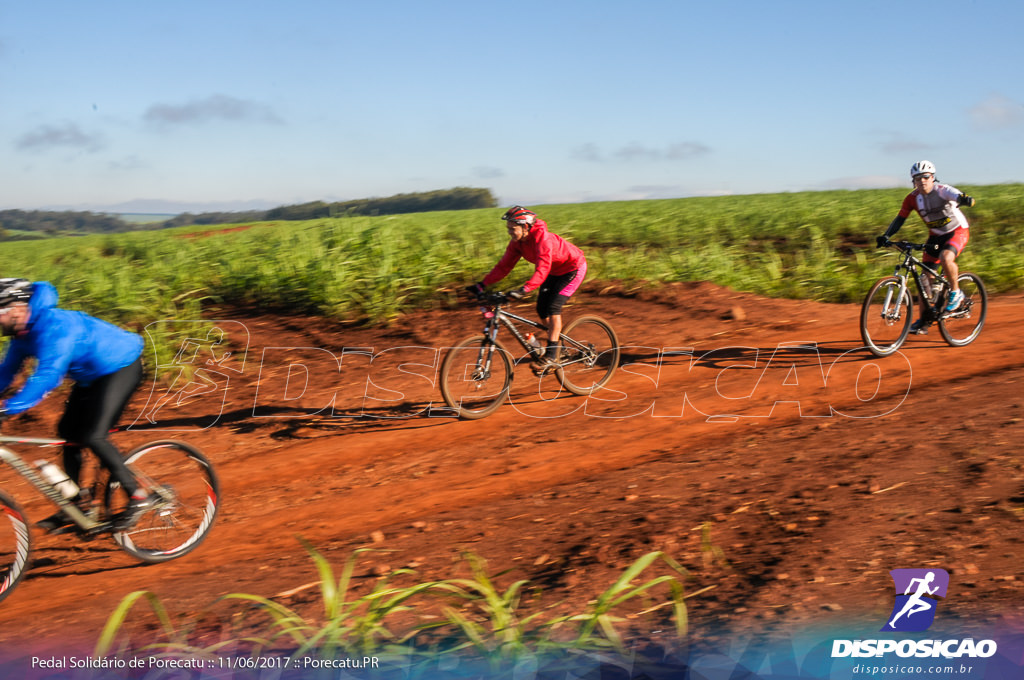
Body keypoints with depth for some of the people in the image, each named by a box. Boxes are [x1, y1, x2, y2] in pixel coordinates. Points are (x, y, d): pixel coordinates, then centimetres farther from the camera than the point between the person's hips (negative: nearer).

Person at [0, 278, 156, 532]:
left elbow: (46, 376, -39)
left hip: (121, 366, -10)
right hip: (92, 375, 10)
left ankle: (138, 497, -7)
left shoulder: (54, 326, -30)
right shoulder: (22, 335, 0)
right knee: (68, 432, 7)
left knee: (93, 436, -19)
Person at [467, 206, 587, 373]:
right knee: (541, 310, 1)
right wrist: (482, 284, -19)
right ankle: (558, 342, 21)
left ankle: (551, 354, -17)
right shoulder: (517, 242, -11)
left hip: (573, 268, -8)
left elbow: (543, 268, -45)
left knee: (553, 306, -21)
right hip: (555, 272, 8)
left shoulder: (542, 238, -35)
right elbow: (504, 265, -10)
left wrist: (524, 289, -58)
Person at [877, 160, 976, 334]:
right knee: (926, 277, -3)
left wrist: (965, 200, -63)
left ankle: (956, 292, -9)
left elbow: (959, 197, -39)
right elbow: (900, 219, -5)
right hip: (936, 236, 5)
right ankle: (924, 321, 5)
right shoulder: (912, 198, -8)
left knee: (946, 257, -35)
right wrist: (886, 236, -19)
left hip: (958, 231, -5)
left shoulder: (942, 190, -21)